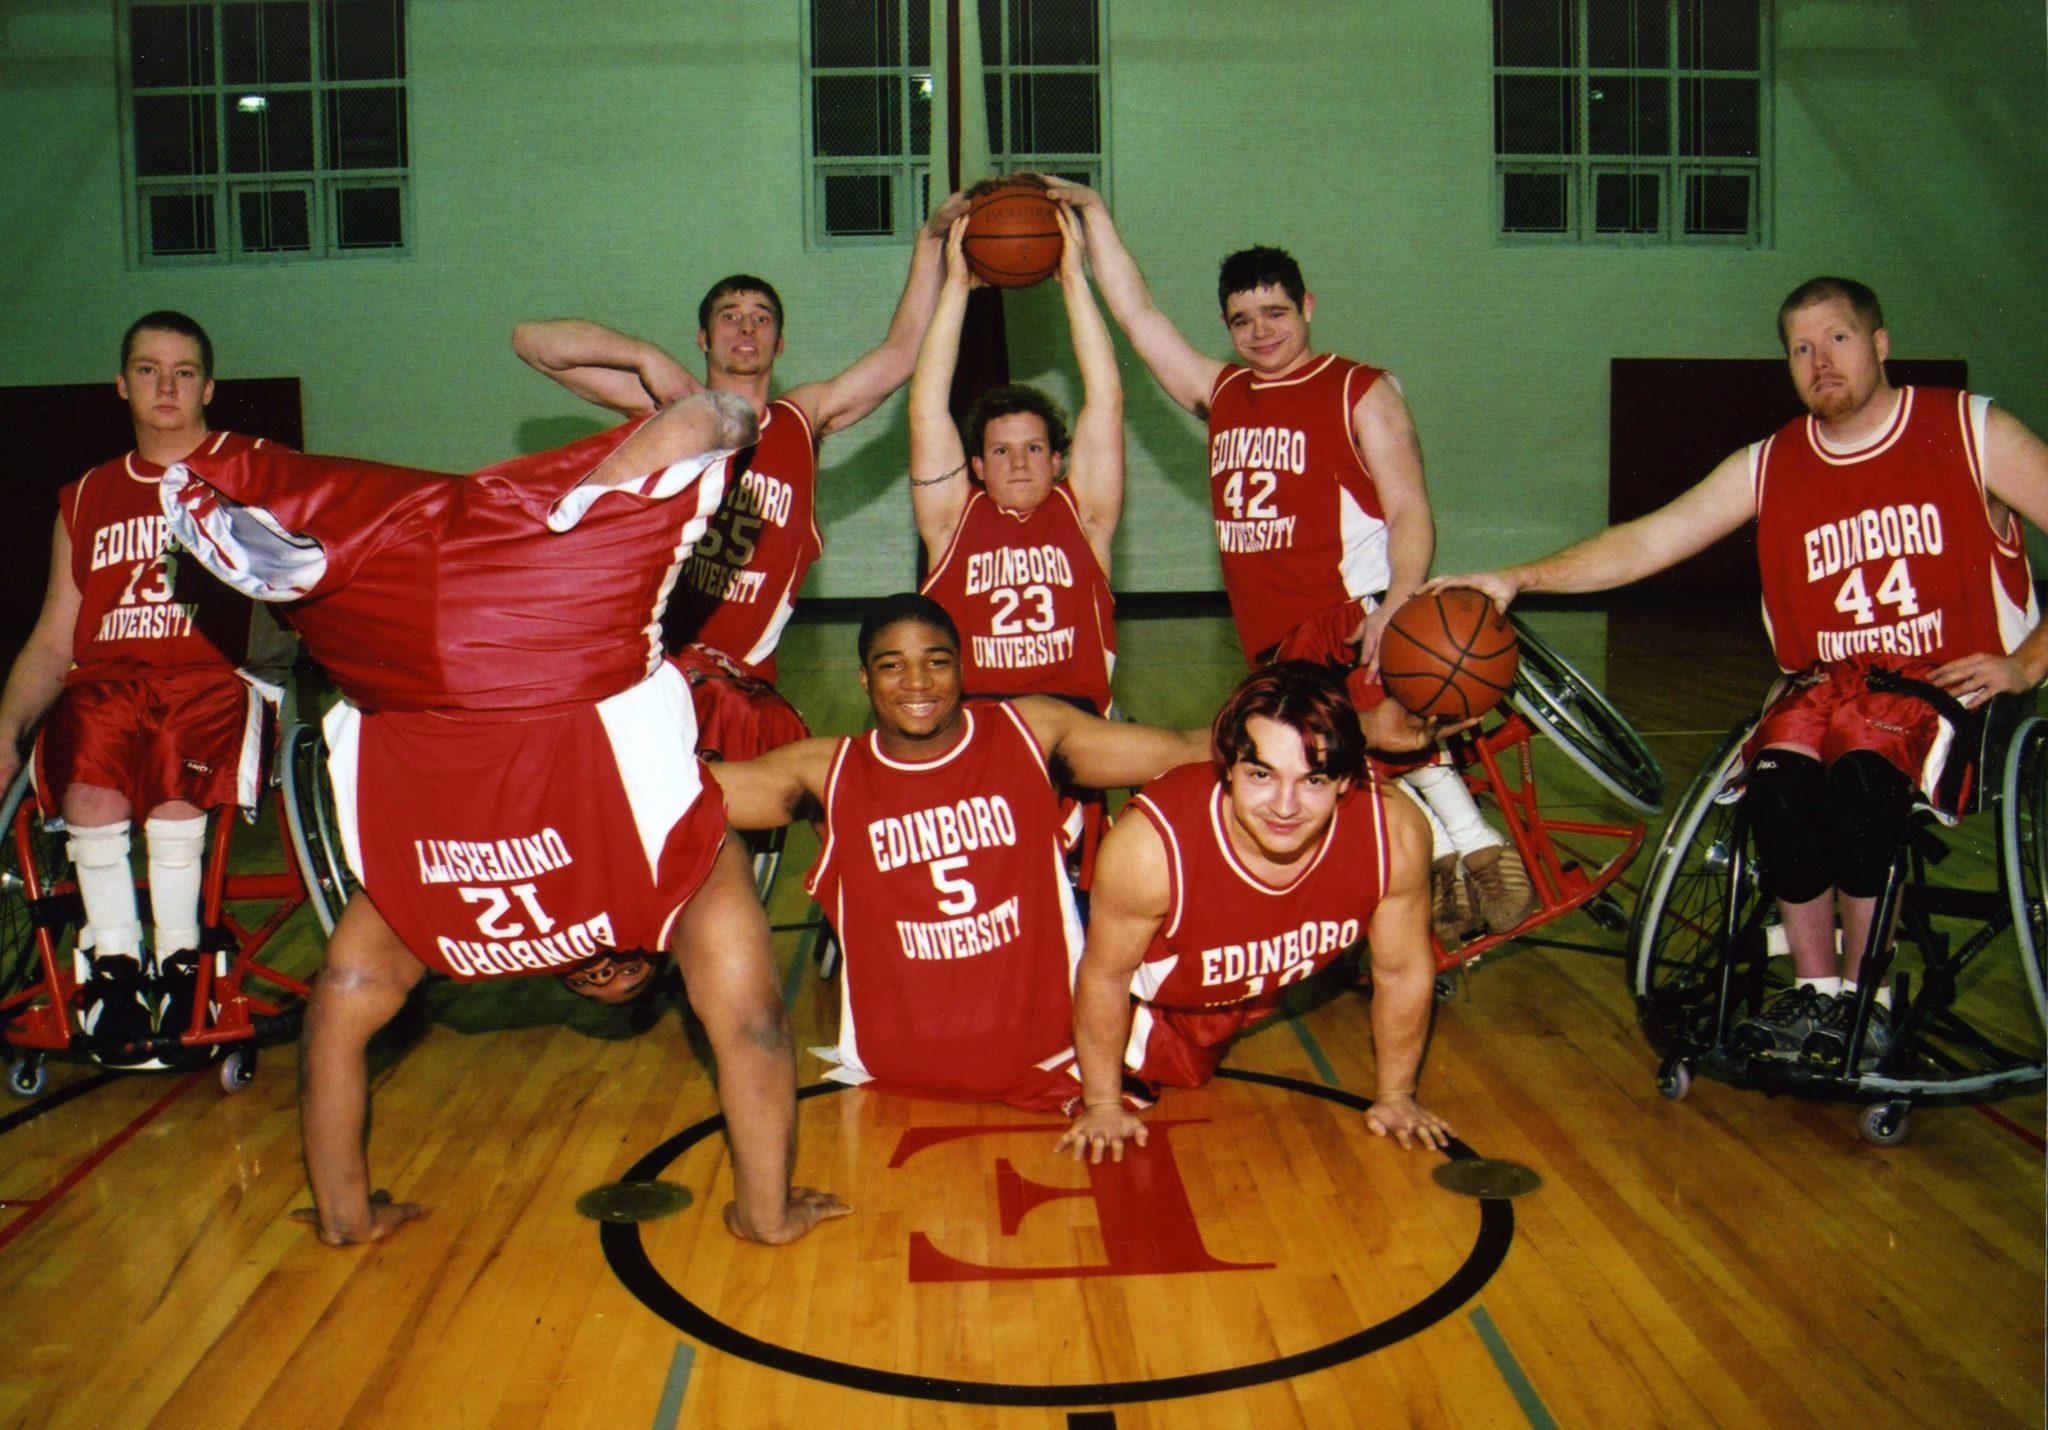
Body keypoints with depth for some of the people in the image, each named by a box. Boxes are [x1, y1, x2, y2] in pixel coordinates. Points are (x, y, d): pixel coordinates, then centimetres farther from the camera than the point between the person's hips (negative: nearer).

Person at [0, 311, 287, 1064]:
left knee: (173, 748, -37)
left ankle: (177, 956, -26)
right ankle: (113, 957, -24)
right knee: (86, 744, -34)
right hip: (107, 680, 3)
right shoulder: (86, 500, 24)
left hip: (218, 675, -3)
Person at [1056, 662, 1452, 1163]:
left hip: (1266, 998, 3)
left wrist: (1395, 1096, -2)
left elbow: (1404, 971, -15)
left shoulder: (1395, 834, -36)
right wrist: (1103, 1106, -9)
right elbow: (1104, 976, -23)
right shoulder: (1152, 845, -43)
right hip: (1155, 1005, -2)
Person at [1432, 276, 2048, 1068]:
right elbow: (1645, 541, 1)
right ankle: (1813, 990, -9)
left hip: (1954, 680, -3)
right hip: (1827, 681, 3)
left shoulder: (1972, 431, 0)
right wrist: (1517, 578, -9)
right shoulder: (1768, 467, 8)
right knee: (1776, 783, -28)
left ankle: (1865, 994, -14)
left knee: (1859, 772, -33)